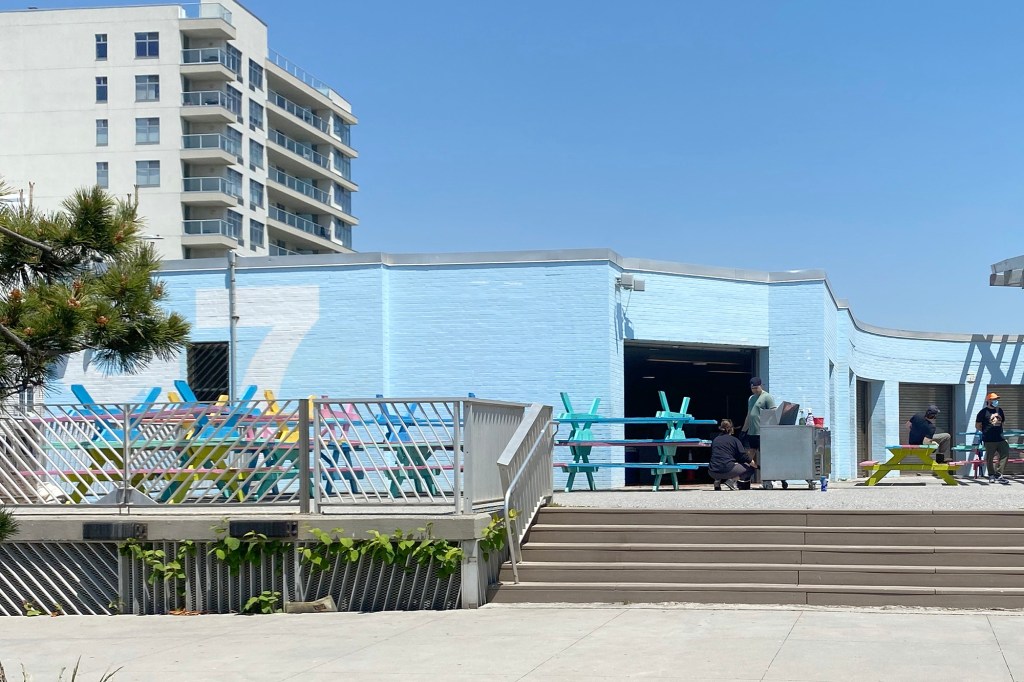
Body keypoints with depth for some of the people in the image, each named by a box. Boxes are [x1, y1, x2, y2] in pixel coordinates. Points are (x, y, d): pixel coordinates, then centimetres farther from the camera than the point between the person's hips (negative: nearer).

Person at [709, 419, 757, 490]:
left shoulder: (715, 440, 19)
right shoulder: (734, 440, 7)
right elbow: (743, 456, -1)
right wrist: (755, 465, 9)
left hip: (713, 473, 5)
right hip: (727, 470, -5)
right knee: (751, 468, 12)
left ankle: (718, 480, 8)